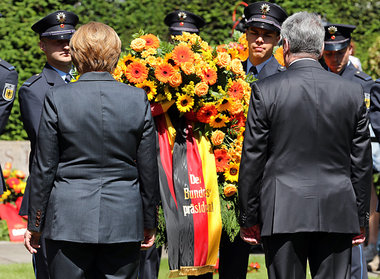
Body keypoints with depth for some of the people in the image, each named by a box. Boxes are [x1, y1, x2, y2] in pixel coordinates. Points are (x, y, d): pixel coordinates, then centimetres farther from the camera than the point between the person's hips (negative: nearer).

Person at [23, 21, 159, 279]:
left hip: (69, 220, -1)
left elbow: (44, 168, -2)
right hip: (124, 219, 2)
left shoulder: (57, 99, -6)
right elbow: (149, 169, 4)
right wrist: (149, 223, 15)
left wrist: (35, 223, 7)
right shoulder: (138, 100, -2)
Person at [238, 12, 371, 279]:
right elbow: (362, 162, 7)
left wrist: (249, 219, 5)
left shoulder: (265, 91, -5)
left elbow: (252, 160, -3)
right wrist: (361, 220, 14)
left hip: (283, 215, -2)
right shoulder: (353, 91, 2)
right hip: (337, 215, 2)